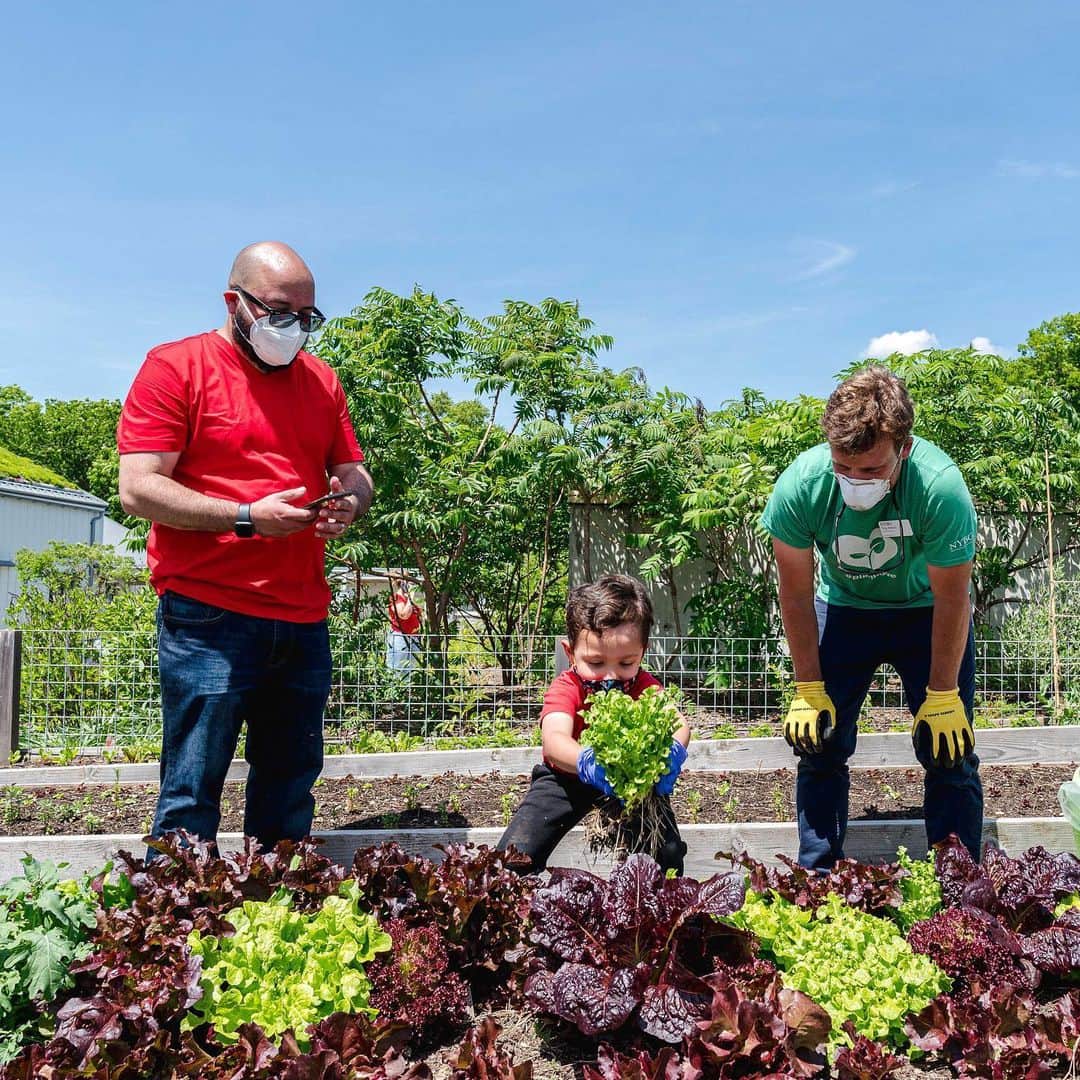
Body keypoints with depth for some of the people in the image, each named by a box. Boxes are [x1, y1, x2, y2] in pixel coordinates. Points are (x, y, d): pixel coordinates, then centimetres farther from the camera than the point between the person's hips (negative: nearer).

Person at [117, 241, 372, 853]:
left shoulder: (321, 379, 16)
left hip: (304, 620, 6)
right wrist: (248, 516, -17)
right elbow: (139, 488, -9)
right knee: (191, 800, -1)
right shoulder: (175, 367, -1)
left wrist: (349, 502, -6)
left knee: (290, 792, 12)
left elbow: (354, 474, 19)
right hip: (208, 618, -5)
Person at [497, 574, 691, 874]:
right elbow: (554, 739, -44)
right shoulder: (566, 689, -25)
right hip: (569, 777, -1)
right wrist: (586, 763, -68)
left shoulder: (645, 687, -18)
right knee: (515, 856, -16)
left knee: (668, 855, -13)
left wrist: (672, 753, -60)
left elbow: (678, 724, -34)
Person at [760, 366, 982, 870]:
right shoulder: (800, 485, -30)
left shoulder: (940, 485, -35)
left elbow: (951, 600, -21)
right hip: (844, 606, 2)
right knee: (818, 743, -3)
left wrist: (943, 696, -15)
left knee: (949, 751, -6)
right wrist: (809, 689, -12)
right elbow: (796, 592, -15)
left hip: (926, 609, -1)